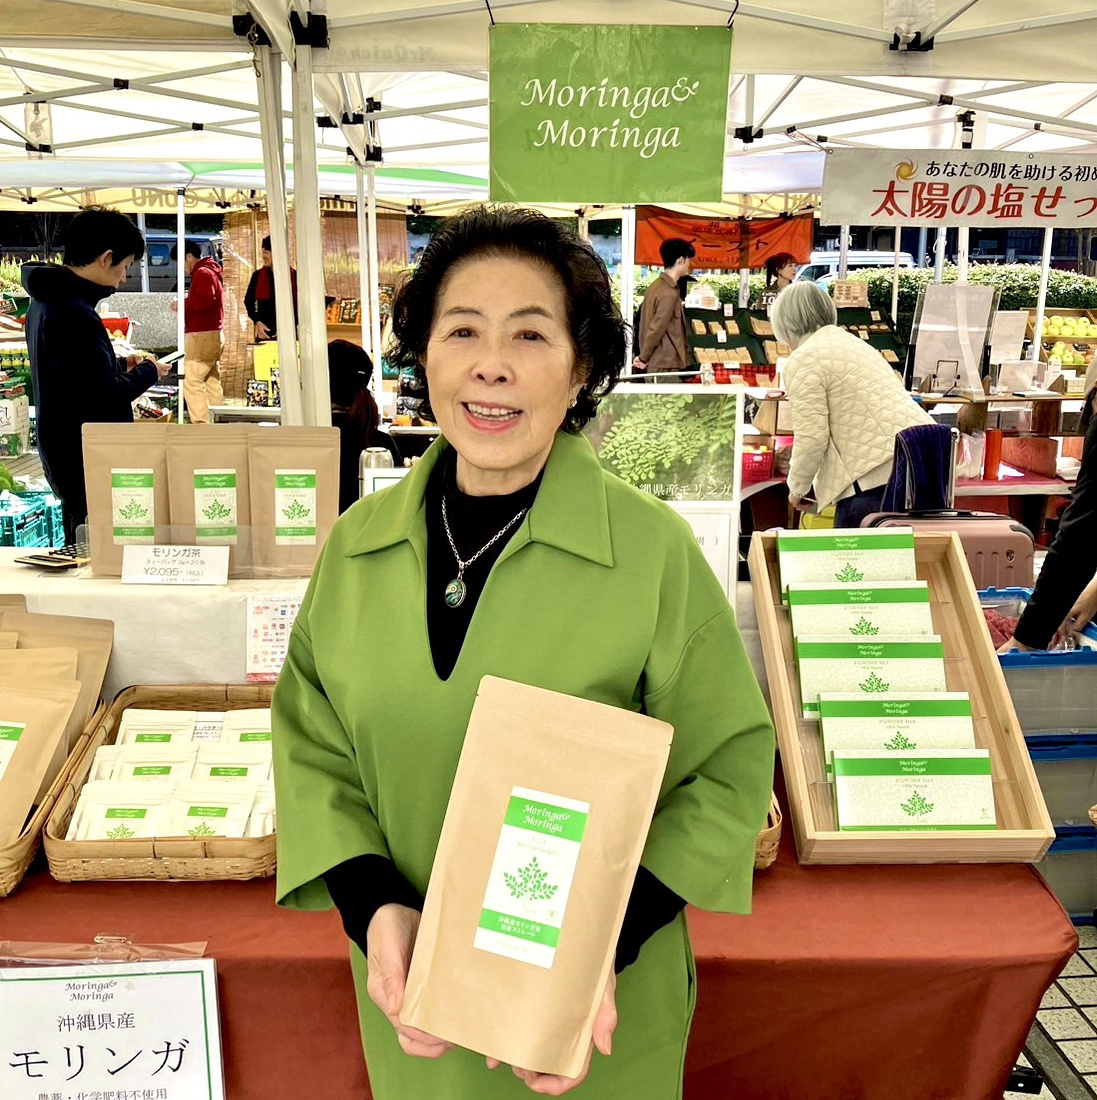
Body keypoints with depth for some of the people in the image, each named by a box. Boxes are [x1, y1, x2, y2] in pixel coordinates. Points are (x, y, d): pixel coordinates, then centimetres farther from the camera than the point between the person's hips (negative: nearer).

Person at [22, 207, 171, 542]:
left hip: (63, 456, 11)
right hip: (87, 463, -11)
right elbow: (107, 398, -24)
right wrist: (147, 373, -7)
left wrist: (119, 365, 10)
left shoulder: (45, 301, 10)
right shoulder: (75, 315, -23)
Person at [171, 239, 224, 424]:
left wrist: (183, 304, -12)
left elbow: (206, 300, -25)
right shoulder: (211, 271, 22)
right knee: (212, 382, 10)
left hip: (202, 336, -10)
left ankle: (201, 426, -14)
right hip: (213, 334, 10)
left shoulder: (202, 273, -9)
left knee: (191, 381, -11)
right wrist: (187, 305, 8)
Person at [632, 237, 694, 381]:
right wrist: (643, 358, -8)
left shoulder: (657, 286, 11)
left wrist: (644, 357, 13)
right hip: (664, 366, -9)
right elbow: (656, 330, -18)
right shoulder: (669, 293, -17)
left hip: (655, 364, 9)